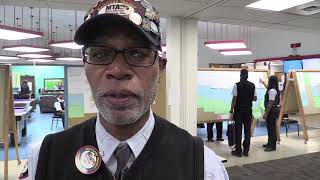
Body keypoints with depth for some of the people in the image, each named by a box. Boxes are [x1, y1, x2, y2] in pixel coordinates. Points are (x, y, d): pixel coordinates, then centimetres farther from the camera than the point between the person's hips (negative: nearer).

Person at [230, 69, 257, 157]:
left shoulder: (237, 85, -11)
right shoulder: (252, 85, 2)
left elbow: (234, 99, -12)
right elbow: (255, 98, 6)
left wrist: (232, 109, -4)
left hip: (239, 110, -3)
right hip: (248, 110, 4)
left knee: (238, 130, 3)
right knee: (247, 130, 9)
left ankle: (238, 151, 8)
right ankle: (246, 150, 14)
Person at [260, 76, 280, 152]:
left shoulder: (272, 91, -19)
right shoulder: (274, 89, 12)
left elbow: (270, 103, -23)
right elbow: (268, 88, 39)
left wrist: (266, 113, -21)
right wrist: (263, 83, 52)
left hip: (272, 110, -10)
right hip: (273, 110, 10)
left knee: (271, 128, -6)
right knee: (270, 127, 16)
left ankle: (273, 146, -1)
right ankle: (270, 143, 27)